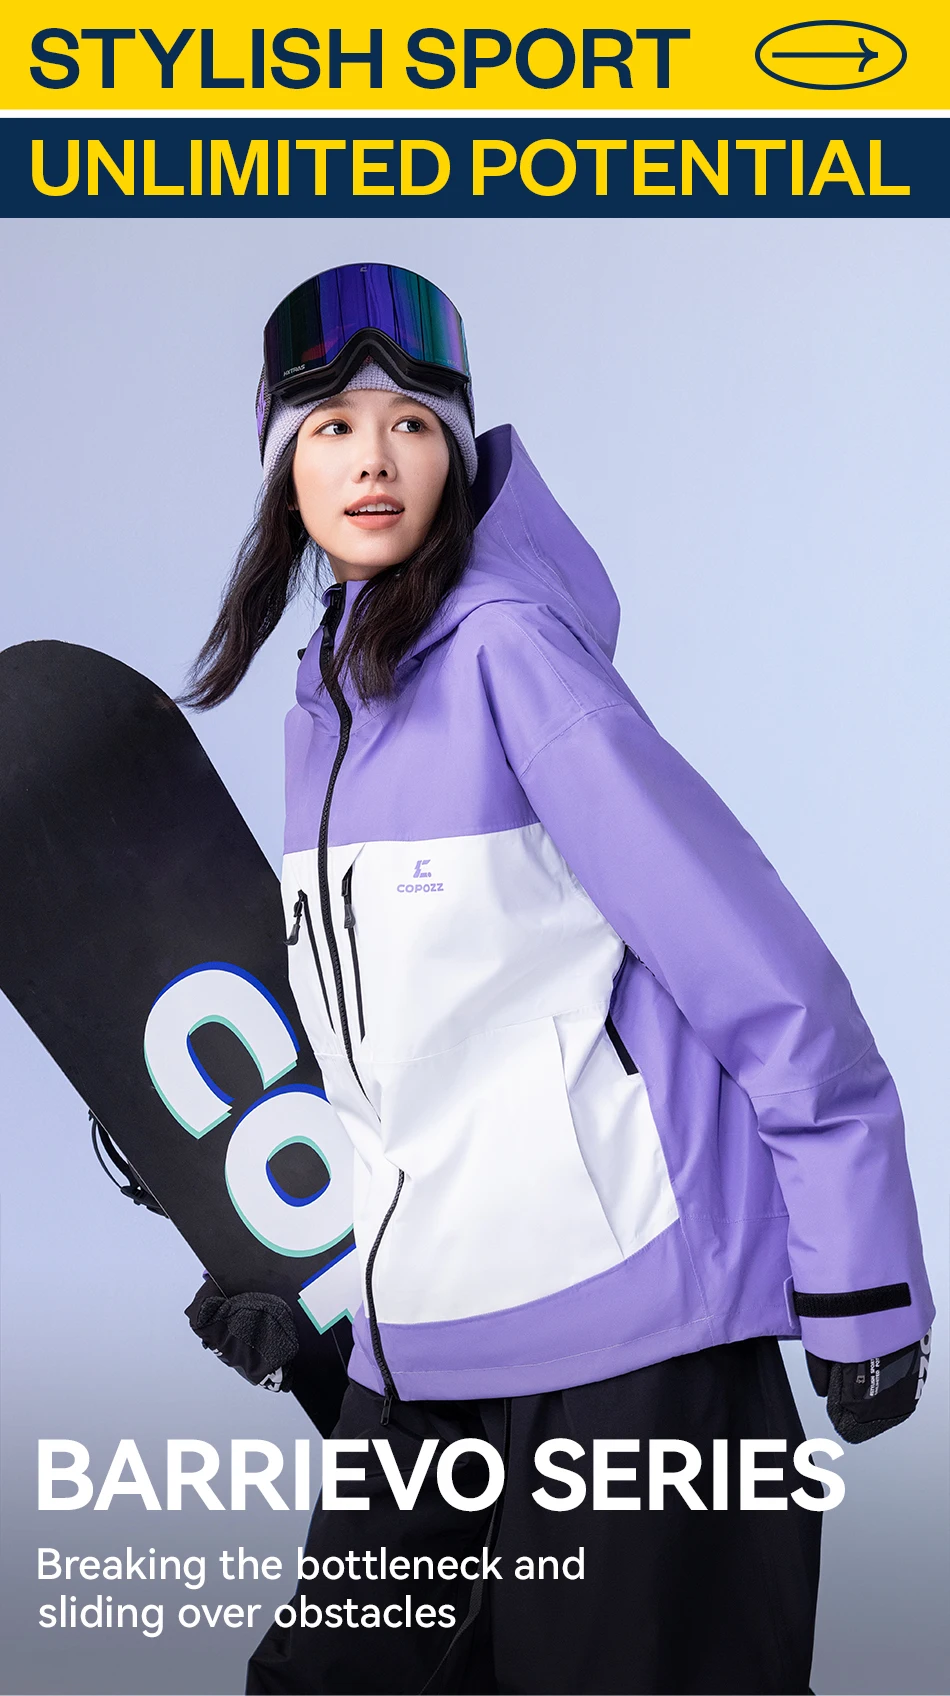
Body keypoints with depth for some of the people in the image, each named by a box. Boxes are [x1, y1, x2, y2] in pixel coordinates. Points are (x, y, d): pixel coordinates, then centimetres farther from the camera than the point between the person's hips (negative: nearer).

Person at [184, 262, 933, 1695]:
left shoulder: (505, 646, -12)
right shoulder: (323, 702, 12)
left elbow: (764, 972, -14)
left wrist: (862, 1291, -13)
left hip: (628, 1316, -7)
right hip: (417, 1342, 8)